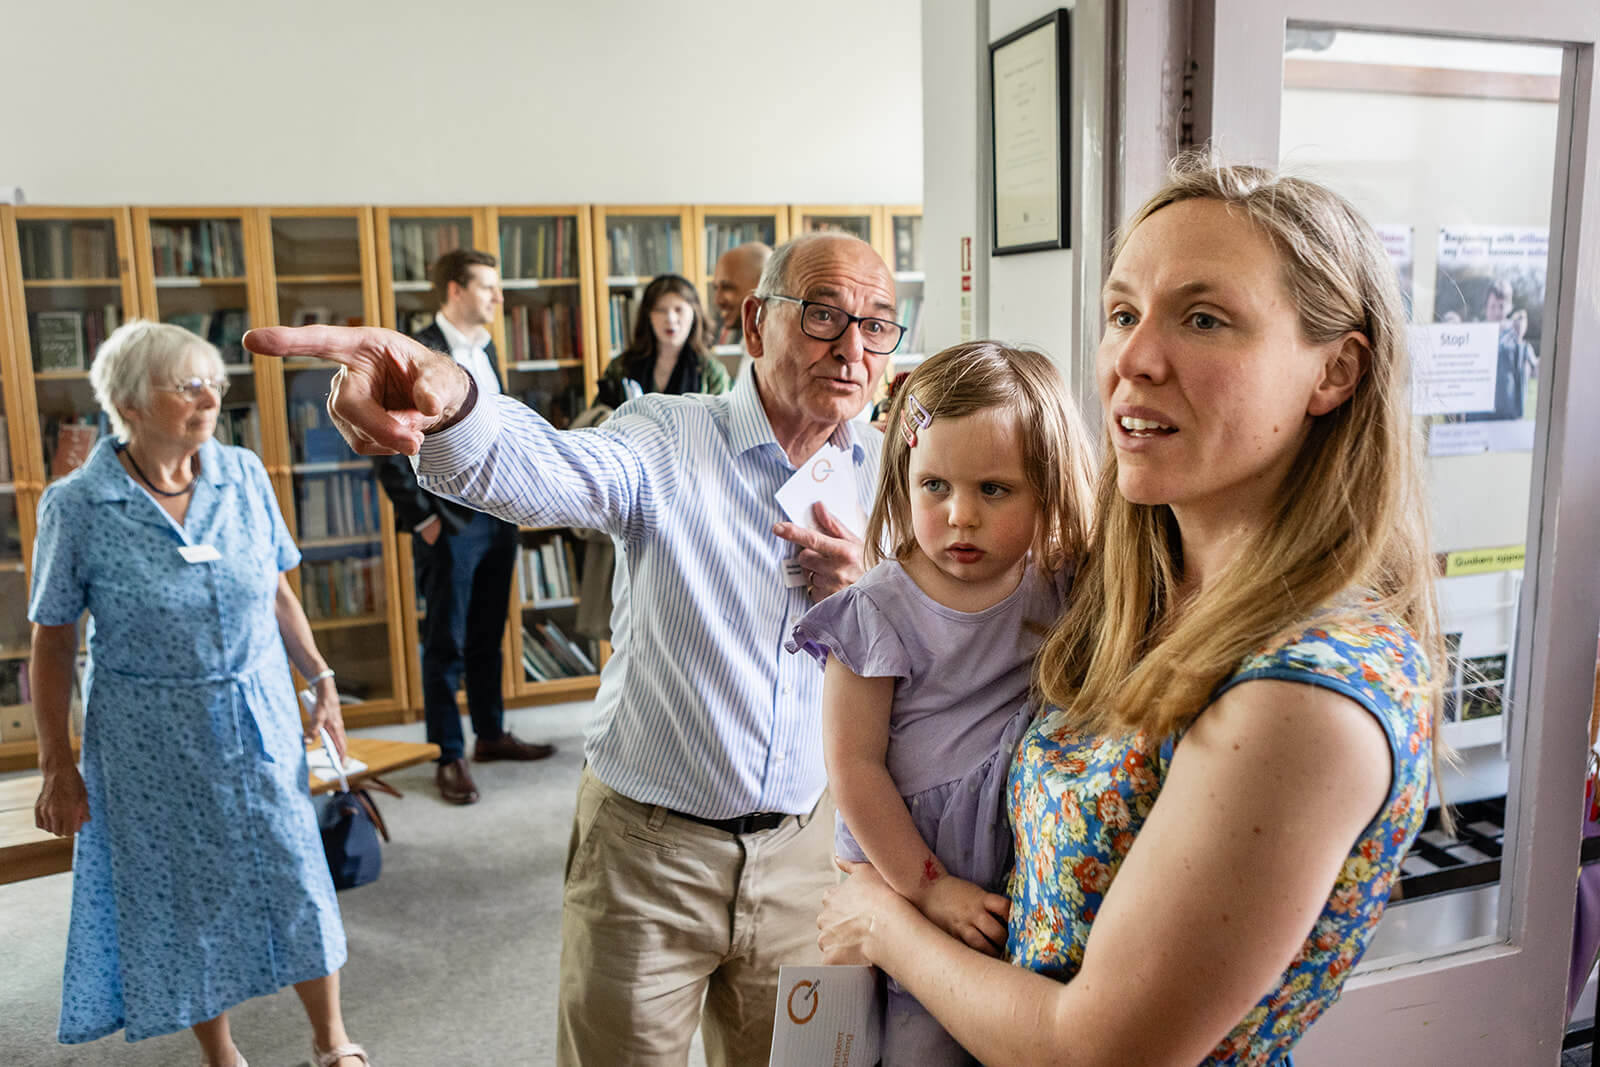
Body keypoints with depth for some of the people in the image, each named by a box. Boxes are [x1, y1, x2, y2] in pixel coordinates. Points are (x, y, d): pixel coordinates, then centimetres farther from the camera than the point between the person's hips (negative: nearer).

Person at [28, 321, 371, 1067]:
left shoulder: (244, 476, -4)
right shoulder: (76, 507, -12)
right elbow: (52, 644, -6)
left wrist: (320, 681, 5)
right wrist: (57, 766, -4)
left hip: (258, 718, 2)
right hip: (151, 740, -2)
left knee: (295, 878, 9)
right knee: (188, 896, 12)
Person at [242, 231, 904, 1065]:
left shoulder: (888, 472, 1)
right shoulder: (666, 441, -12)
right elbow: (552, 471, -35)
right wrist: (451, 409, -56)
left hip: (803, 849, 4)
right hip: (649, 848, -3)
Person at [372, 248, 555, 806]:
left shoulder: (483, 349, 12)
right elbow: (388, 449, -15)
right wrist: (423, 519, -14)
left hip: (497, 516, 7)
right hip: (450, 526, -7)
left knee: (487, 637, 18)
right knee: (446, 645, 5)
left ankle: (491, 734, 32)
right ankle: (449, 757, 16)